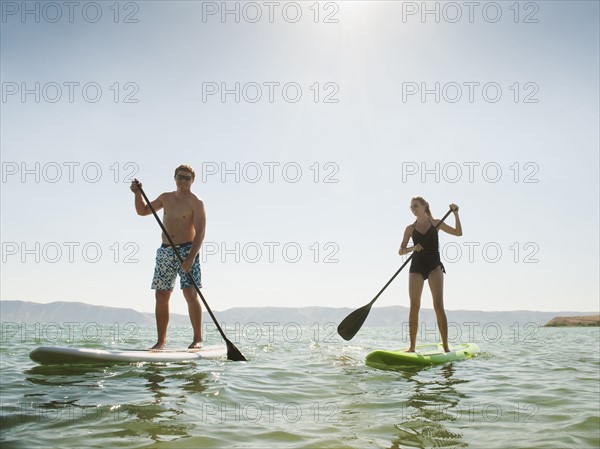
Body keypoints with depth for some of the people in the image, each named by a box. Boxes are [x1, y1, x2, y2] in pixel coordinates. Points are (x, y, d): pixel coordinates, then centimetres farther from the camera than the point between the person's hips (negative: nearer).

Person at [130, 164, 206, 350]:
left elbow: (200, 233, -12)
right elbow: (142, 211, 25)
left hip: (187, 250, -6)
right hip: (165, 251, 6)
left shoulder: (196, 203, -4)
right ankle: (161, 341, 11)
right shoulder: (166, 198, 15)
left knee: (190, 293, -14)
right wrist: (138, 193, 7)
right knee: (161, 295, 4)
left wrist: (191, 257, -23)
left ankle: (198, 339, -6)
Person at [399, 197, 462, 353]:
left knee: (438, 305, -11)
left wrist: (455, 214, -3)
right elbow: (401, 251, 7)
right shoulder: (410, 228, 11)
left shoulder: (435, 223, 10)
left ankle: (445, 346, -8)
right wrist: (412, 248, -12)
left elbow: (458, 233, 8)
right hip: (416, 266, 2)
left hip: (434, 266, -1)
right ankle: (412, 346, 1)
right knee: (414, 306, -5)